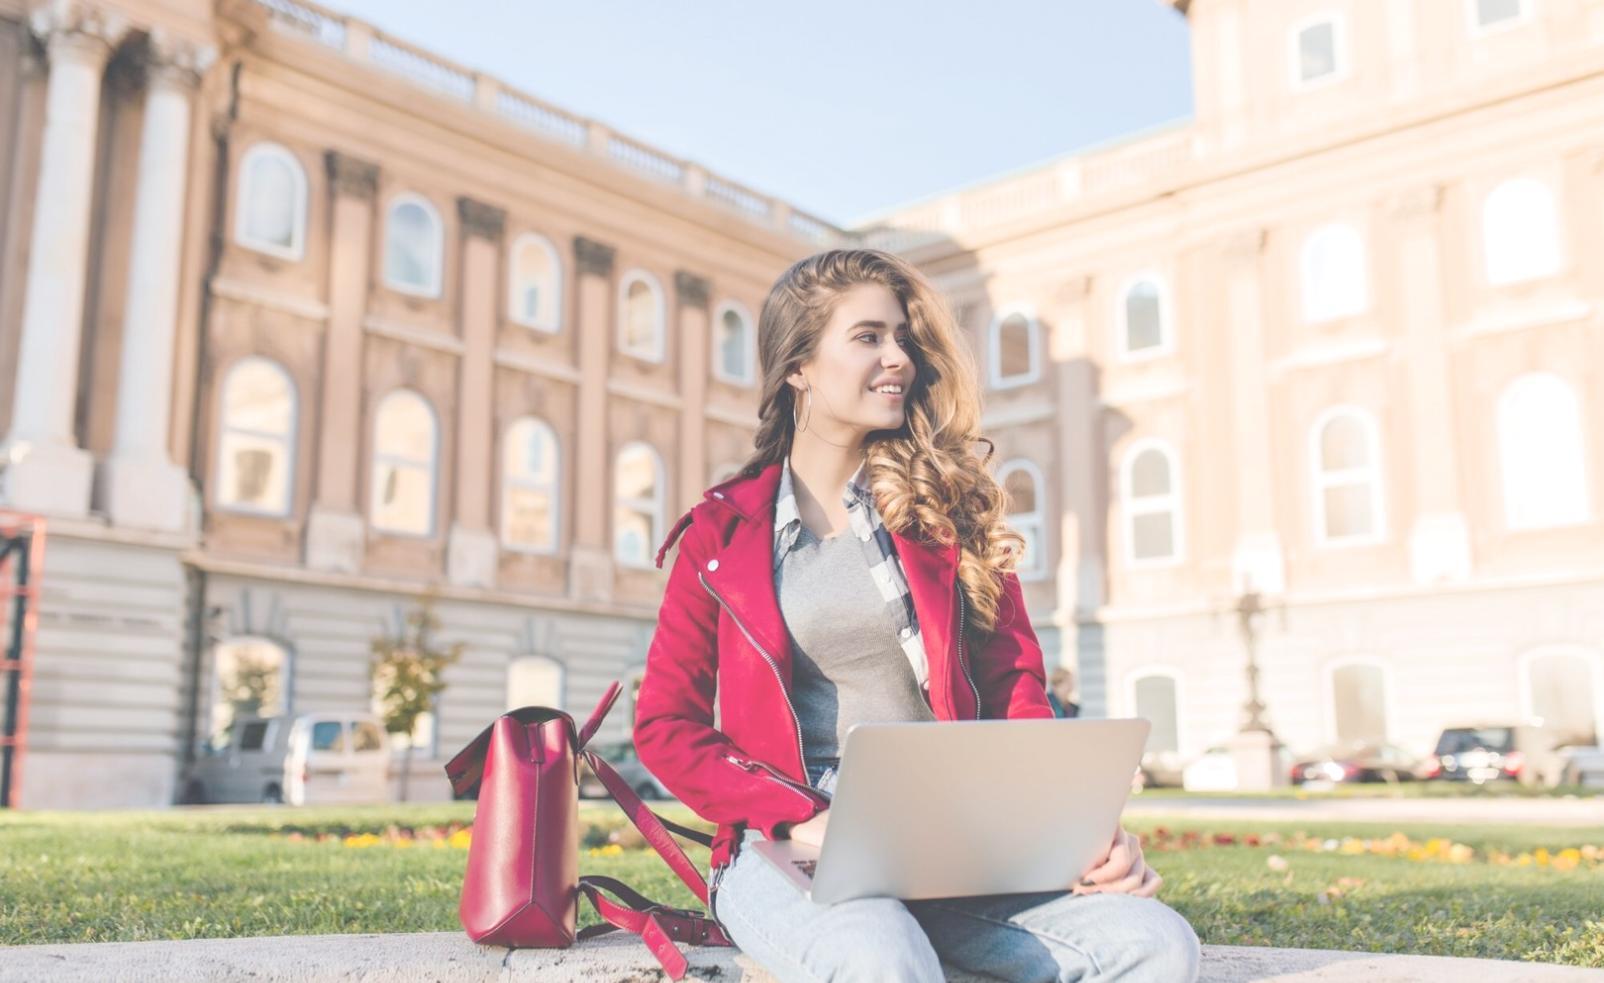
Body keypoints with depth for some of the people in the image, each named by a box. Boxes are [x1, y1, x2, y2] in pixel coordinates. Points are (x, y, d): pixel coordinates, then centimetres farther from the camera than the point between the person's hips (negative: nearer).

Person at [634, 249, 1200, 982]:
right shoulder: (724, 529, 7)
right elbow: (665, 726, 4)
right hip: (786, 848, -3)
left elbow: (1016, 689, 9)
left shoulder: (946, 509, 13)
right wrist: (805, 820, -12)